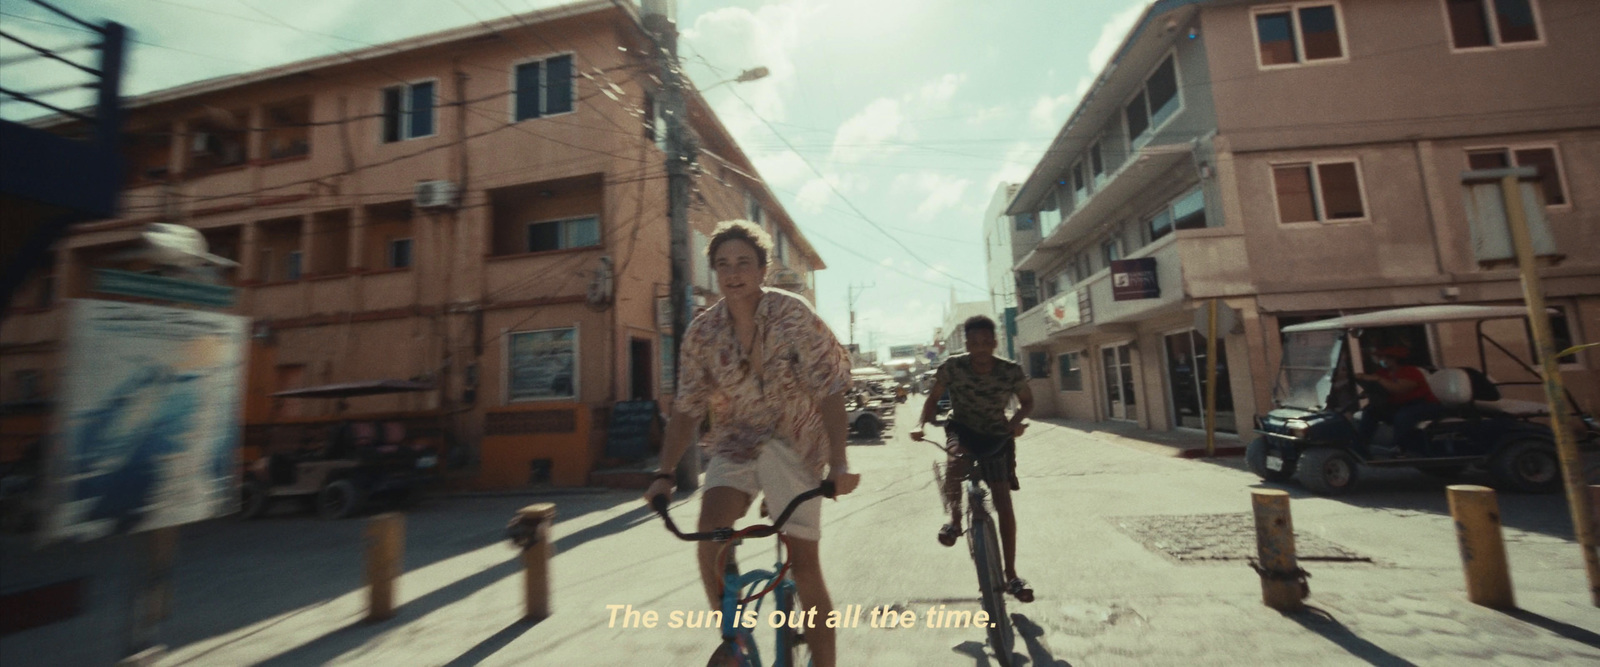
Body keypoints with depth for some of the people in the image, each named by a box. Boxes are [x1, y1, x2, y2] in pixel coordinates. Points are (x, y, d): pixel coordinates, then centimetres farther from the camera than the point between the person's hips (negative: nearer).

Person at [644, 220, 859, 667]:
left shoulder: (794, 315, -15)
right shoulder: (702, 333, -6)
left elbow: (830, 390, -15)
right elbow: (687, 409, 0)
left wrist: (839, 464, -22)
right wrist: (665, 474, -6)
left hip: (794, 447, -2)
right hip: (736, 444, 3)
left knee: (804, 567, 2)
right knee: (711, 534, -19)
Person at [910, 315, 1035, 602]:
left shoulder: (1012, 371, -16)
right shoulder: (952, 367, -18)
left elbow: (1027, 401, 0)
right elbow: (934, 399, -7)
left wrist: (1015, 421, -21)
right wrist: (921, 424, -24)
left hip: (996, 436, 1)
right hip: (962, 429, -1)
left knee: (1004, 501, -3)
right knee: (956, 459, -38)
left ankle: (1011, 575, 11)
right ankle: (955, 518, -15)